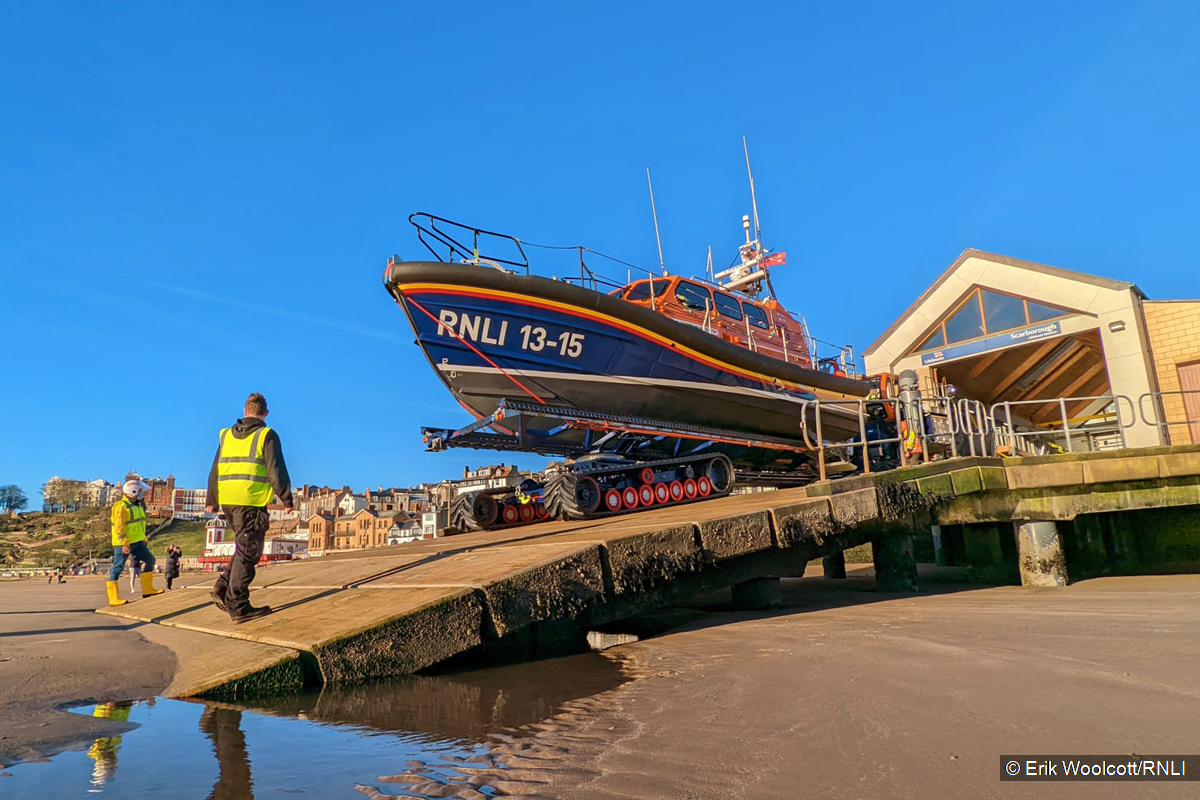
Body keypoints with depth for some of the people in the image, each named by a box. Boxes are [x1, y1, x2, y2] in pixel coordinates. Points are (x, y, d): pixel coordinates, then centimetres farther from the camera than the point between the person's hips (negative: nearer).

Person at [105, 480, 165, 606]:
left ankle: (147, 589, 10)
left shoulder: (137, 506, 16)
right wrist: (124, 543, -26)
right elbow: (119, 526, -21)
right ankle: (113, 598, -2)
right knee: (117, 568, -4)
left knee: (149, 560, 5)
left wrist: (143, 540, 21)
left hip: (137, 542, 9)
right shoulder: (121, 506, -13)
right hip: (123, 544, -9)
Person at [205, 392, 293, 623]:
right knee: (248, 554, 0)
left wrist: (212, 500, 25)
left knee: (244, 549, 22)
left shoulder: (226, 435, 13)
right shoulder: (266, 435, -4)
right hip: (252, 501, -6)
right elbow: (276, 471, -9)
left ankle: (223, 588, 12)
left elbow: (214, 470, 17)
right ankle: (237, 606, 3)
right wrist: (287, 499, -2)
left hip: (227, 501, 6)